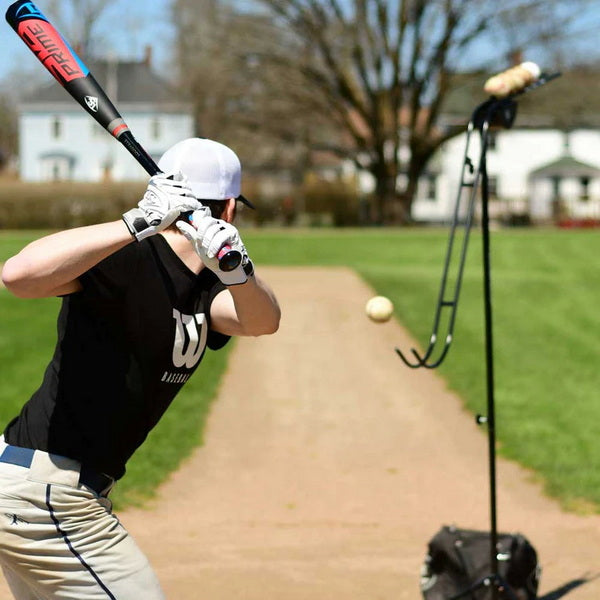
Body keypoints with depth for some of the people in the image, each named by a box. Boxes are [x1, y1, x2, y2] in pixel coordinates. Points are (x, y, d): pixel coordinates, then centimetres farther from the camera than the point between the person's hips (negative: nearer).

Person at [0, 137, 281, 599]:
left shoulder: (202, 286, 8)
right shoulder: (128, 259, -18)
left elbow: (262, 321, -10)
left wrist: (236, 267, -32)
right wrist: (138, 223, -37)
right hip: (46, 496, -10)